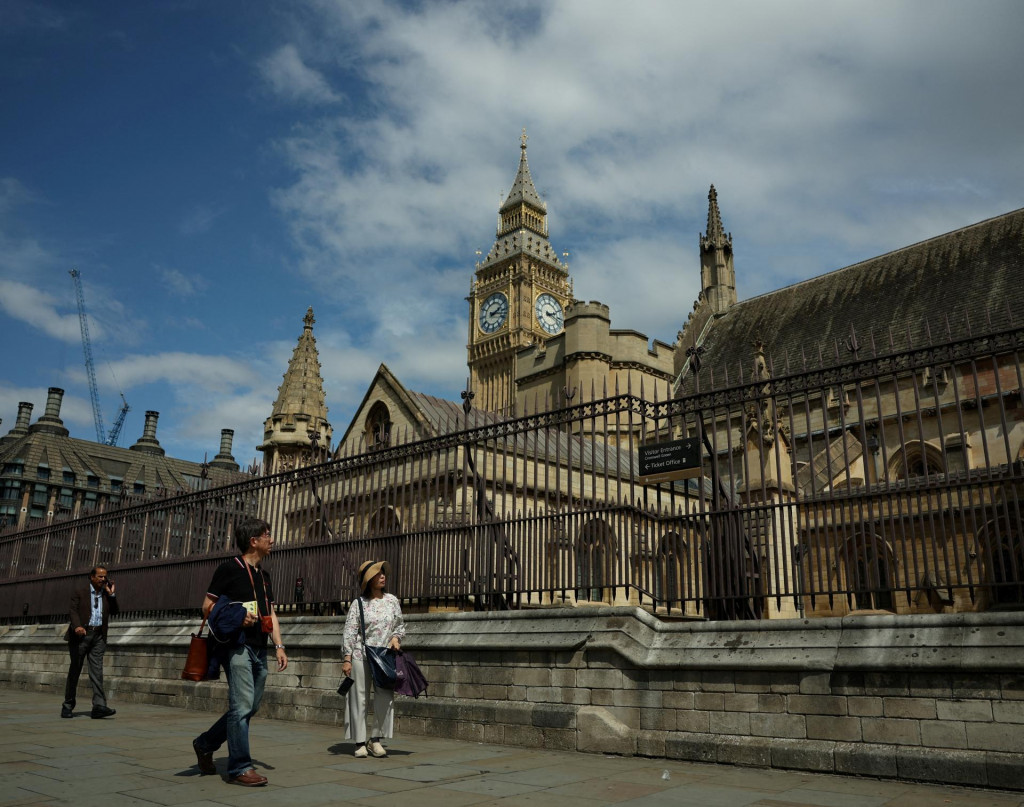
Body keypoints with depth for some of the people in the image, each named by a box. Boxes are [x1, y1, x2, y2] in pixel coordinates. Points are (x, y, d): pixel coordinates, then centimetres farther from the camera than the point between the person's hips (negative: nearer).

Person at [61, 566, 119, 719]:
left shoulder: (107, 595, 16)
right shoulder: (79, 592, 4)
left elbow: (115, 611, 9)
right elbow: (73, 611, -9)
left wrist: (112, 594, 0)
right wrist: (77, 626, -27)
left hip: (98, 637, 3)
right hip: (81, 635, -2)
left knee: (97, 671, -7)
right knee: (75, 671, 5)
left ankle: (99, 706, -15)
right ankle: (68, 706, 18)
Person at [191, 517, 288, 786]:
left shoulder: (263, 574, 17)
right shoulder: (229, 569, -5)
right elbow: (207, 607, -4)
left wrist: (279, 646, 8)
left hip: (259, 649, 8)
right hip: (238, 645, -8)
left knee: (249, 707, 12)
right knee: (242, 705, -10)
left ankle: (205, 744, 31)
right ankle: (240, 768, -1)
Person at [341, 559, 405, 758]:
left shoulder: (392, 600, 8)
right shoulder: (359, 603, -2)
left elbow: (400, 624, 18)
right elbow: (349, 632, -3)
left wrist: (396, 637, -2)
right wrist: (346, 658, -9)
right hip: (361, 656, -3)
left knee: (385, 697, -2)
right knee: (359, 698, 2)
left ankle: (376, 740, 12)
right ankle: (360, 743, 12)